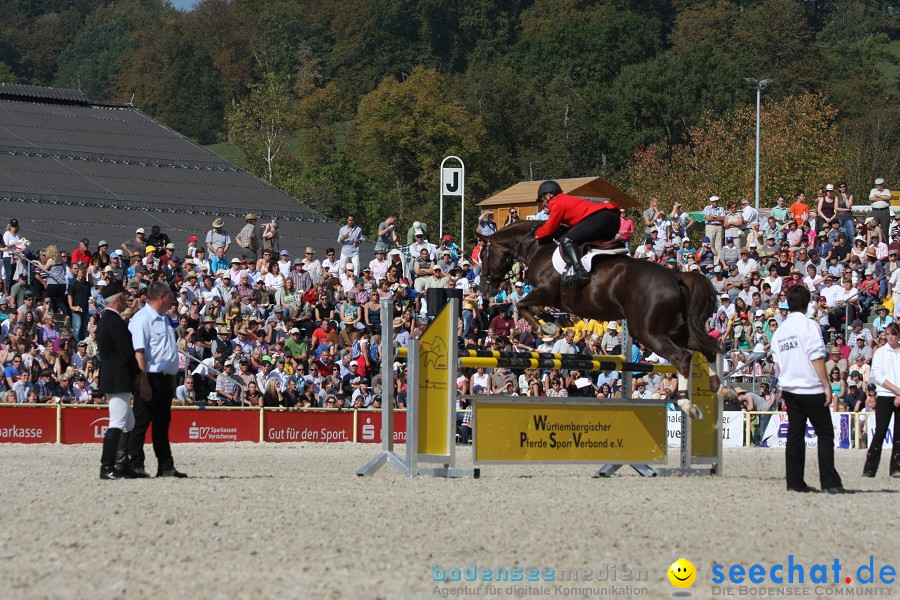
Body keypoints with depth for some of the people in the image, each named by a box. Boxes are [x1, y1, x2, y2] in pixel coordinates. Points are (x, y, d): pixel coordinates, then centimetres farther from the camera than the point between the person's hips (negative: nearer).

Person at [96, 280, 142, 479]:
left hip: (112, 379, 11)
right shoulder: (114, 321, -16)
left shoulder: (106, 320, 17)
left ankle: (122, 465, 17)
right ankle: (107, 468, -13)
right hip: (118, 380, -11)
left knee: (127, 424, 15)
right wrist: (137, 372, -5)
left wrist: (134, 373, 13)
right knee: (117, 423, -11)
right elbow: (127, 351, -19)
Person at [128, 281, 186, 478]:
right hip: (150, 378, -9)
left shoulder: (164, 319, 17)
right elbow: (139, 352, -18)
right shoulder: (142, 319, -12)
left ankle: (166, 467, 15)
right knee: (141, 423, -5)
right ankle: (136, 466, -2)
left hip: (165, 379, 9)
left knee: (162, 424, 12)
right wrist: (144, 383, -22)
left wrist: (172, 379, 19)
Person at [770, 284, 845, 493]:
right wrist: (826, 385, -12)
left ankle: (795, 482, 5)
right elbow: (817, 358, -15)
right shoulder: (807, 325, -10)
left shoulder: (779, 331, 10)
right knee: (825, 434, -2)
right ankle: (830, 483, -8)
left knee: (795, 434, 8)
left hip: (789, 389, 6)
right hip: (812, 389, -6)